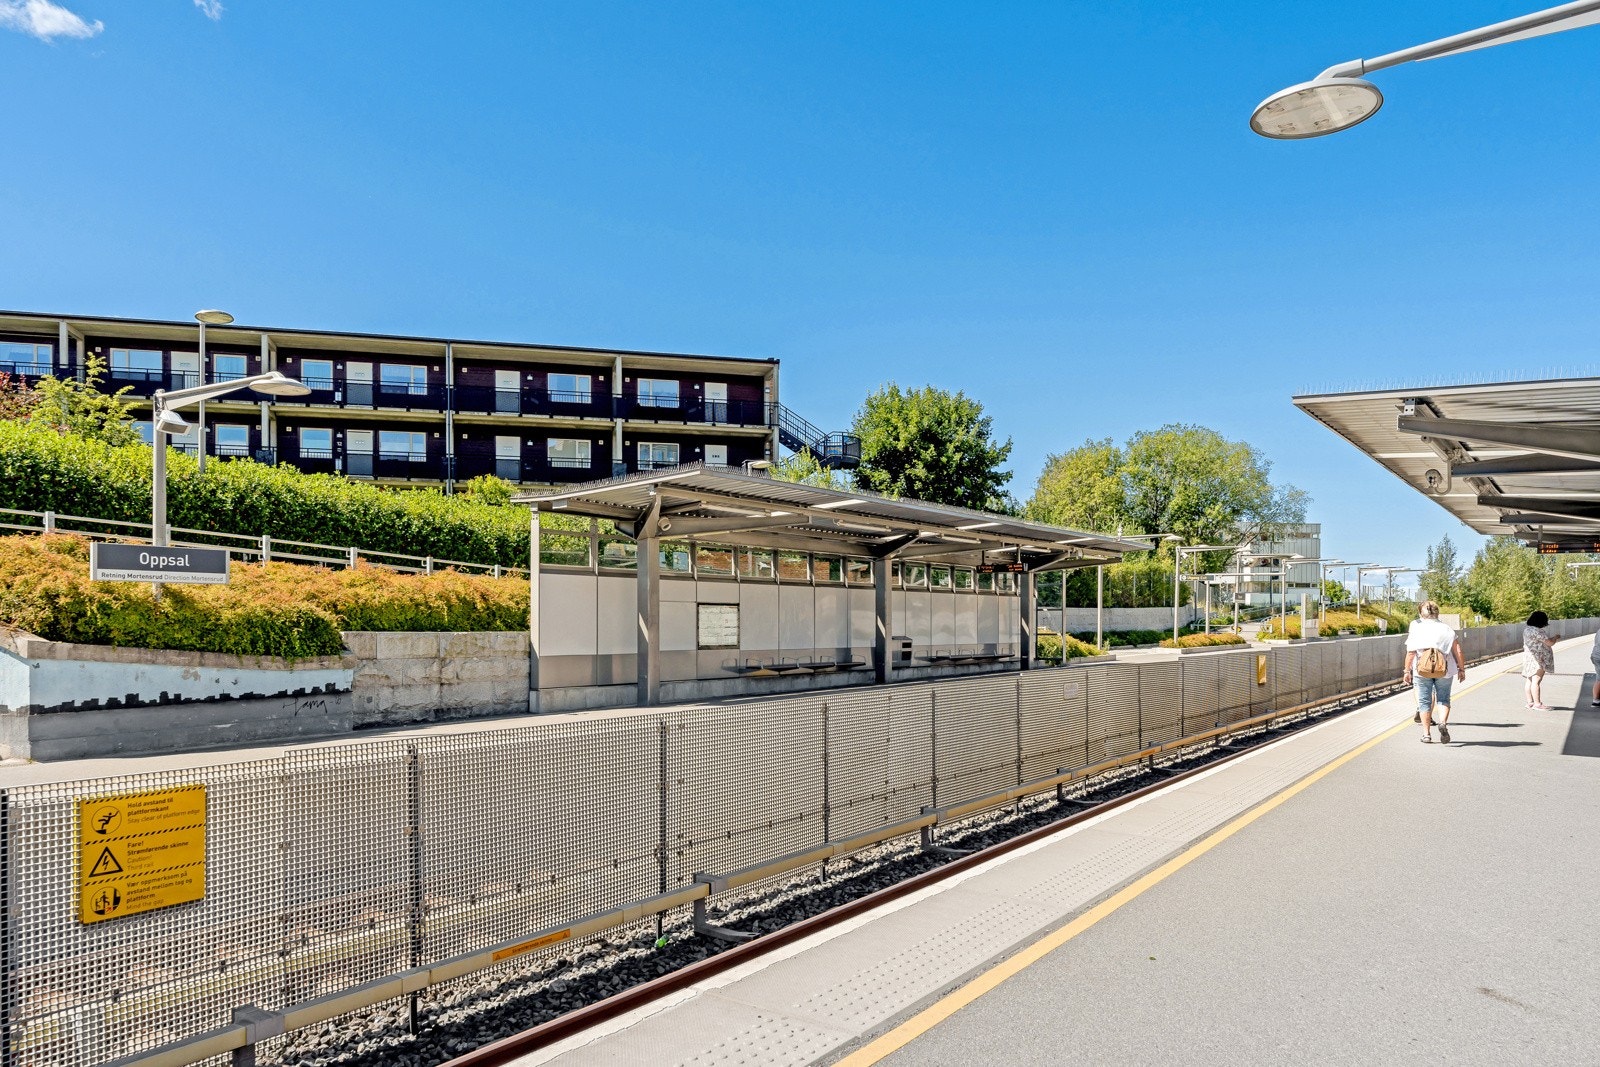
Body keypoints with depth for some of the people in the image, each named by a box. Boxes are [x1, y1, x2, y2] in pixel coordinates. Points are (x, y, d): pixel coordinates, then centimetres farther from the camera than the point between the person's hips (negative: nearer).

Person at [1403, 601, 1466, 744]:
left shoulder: (1416, 629, -1)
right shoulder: (1446, 628, 3)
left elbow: (1410, 653, -4)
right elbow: (1457, 650, 0)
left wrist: (1407, 671, 3)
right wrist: (1461, 669, 8)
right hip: (1444, 670, 1)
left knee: (1424, 701, 7)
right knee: (1443, 699, 12)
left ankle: (1426, 733, 9)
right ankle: (1443, 723, -13)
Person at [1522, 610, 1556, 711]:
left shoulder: (1526, 629, 11)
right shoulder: (1537, 631, -19)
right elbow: (1550, 642, -15)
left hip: (1529, 657, 10)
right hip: (1538, 660, -10)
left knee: (1529, 680, 12)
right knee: (1536, 681, -9)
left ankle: (1530, 702, 18)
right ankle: (1537, 704, -9)